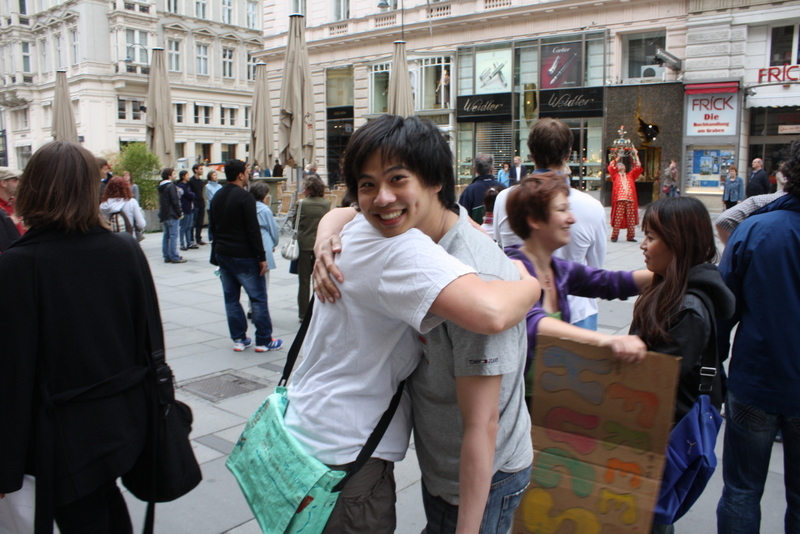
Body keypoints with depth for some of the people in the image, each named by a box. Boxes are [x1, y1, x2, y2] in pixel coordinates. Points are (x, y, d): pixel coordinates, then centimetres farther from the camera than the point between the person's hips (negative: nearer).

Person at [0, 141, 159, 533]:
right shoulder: (126, 250, -8)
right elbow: (150, 336, 0)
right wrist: (150, 405, 15)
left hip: (66, 434, -4)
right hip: (125, 421, 4)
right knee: (107, 498, 28)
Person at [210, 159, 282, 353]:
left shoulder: (217, 197, 10)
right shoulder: (245, 197, -15)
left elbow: (214, 226, 16)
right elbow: (253, 230, -18)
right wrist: (262, 257, -14)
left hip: (222, 254, 8)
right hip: (243, 256, -8)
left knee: (231, 297, 11)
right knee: (258, 297, 0)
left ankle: (239, 339, 16)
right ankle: (264, 340, 5)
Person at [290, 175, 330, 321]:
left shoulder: (301, 204, -12)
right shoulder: (327, 203, -5)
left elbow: (294, 223, -3)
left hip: (304, 245, -2)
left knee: (304, 281, 7)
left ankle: (303, 313, 12)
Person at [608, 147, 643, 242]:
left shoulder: (630, 175, 22)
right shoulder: (615, 176, 14)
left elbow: (638, 168, 18)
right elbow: (611, 167, 1)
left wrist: (636, 155, 18)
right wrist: (618, 157, 6)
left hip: (630, 200, 3)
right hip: (619, 200, -3)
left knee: (631, 219, 3)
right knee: (618, 218, -5)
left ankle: (631, 236, 10)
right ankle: (614, 236, 0)